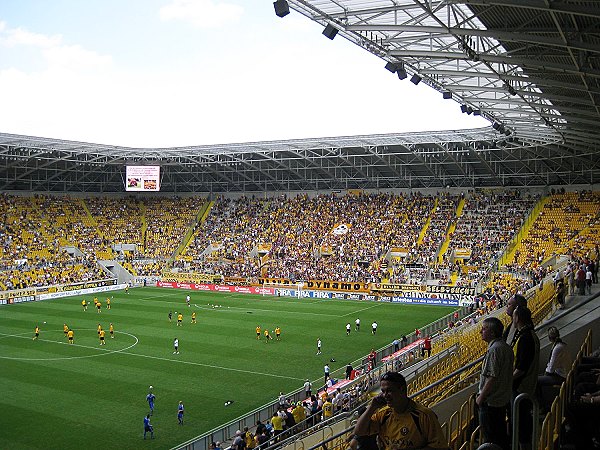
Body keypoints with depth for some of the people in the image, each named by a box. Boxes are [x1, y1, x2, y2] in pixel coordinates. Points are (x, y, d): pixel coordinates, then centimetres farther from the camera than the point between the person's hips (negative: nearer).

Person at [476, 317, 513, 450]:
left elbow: (492, 378, -25)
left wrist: (481, 397, -15)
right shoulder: (506, 347, 7)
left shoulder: (494, 349, -23)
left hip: (490, 402, -10)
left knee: (490, 438, 2)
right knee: (501, 433, 20)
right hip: (503, 399, 10)